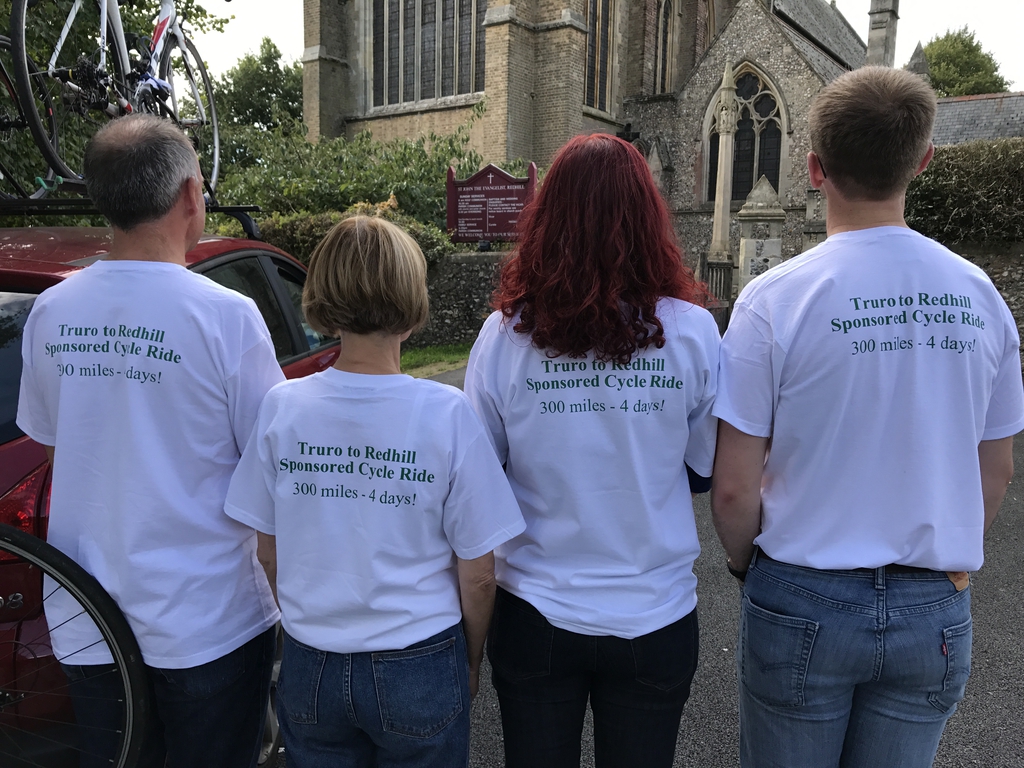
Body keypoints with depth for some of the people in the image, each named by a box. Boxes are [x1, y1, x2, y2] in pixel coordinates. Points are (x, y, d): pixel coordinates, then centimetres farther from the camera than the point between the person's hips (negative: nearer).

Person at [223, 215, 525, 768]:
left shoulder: (282, 407, -10)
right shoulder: (446, 413, -18)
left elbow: (271, 551, 0)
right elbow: (476, 575, -11)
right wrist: (471, 662, 6)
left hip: (310, 669, 2)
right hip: (419, 671, -2)